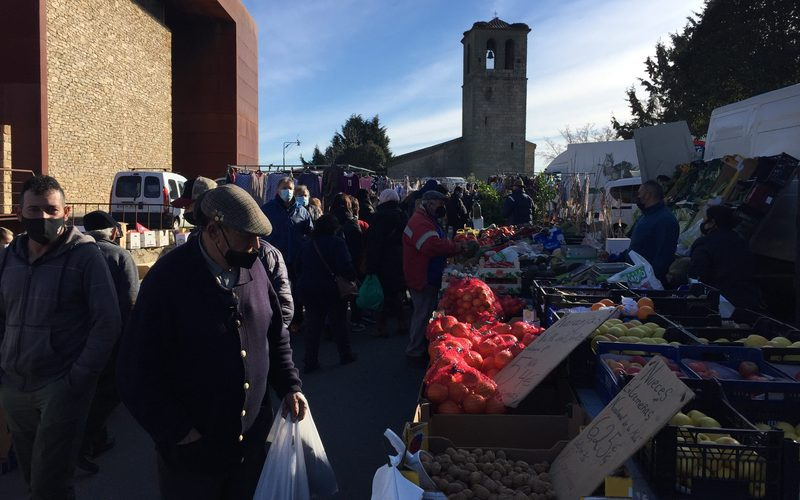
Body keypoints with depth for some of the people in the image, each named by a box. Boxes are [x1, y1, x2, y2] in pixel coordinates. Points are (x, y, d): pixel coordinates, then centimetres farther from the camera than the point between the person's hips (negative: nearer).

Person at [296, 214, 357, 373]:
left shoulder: (307, 244, 6)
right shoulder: (337, 242, -12)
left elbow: (299, 268, 10)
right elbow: (345, 267, -21)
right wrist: (353, 279, -6)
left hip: (307, 288, 5)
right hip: (330, 290, -4)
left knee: (313, 323, 11)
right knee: (338, 321, 12)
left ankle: (310, 362, 10)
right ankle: (345, 355, 25)